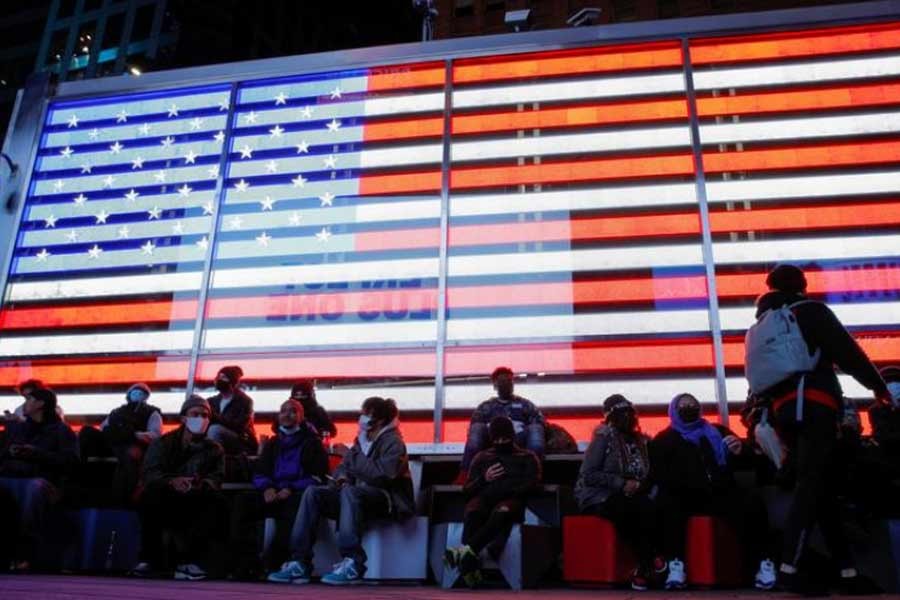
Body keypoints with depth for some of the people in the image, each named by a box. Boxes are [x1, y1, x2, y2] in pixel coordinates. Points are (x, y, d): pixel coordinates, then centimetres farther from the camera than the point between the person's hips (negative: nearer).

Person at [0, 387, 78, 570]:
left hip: (37, 481, -4)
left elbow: (70, 461, 0)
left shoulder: (61, 430, 14)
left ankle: (23, 555, -36)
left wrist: (37, 454, -10)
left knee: (35, 487, -40)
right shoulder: (15, 427, 30)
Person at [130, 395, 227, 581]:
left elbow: (216, 478, -5)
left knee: (217, 501, -27)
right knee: (150, 495, -31)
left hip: (194, 509, 1)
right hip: (166, 505, -1)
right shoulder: (163, 443, 7)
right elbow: (150, 473, -11)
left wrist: (202, 484, -31)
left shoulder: (214, 449, 12)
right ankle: (149, 557, -16)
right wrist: (172, 481, -33)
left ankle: (187, 560, -22)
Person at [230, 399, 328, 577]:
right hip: (274, 495, 5)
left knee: (294, 506, -38)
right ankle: (245, 563, -25)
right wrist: (267, 487, -9)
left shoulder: (312, 442, 9)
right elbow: (259, 473, 16)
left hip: (298, 496, -4)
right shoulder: (272, 444, 24)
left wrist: (291, 489, -18)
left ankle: (272, 561, -34)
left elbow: (317, 478, -2)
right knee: (241, 502, -22)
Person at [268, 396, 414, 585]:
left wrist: (352, 456, -19)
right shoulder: (362, 440, 16)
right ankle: (300, 563, -19)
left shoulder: (393, 442, -6)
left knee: (349, 491, -36)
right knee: (313, 493, -11)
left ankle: (353, 565, -38)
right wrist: (342, 476, -8)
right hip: (359, 497, 8)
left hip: (389, 500, -7)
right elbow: (343, 467, 16)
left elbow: (382, 475, -21)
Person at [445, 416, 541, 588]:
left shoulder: (528, 457, 21)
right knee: (472, 510, -36)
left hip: (512, 500, -2)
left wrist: (502, 490, -11)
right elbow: (467, 490, 21)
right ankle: (470, 564, -51)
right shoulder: (482, 457, 28)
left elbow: (531, 484, 2)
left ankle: (467, 550, -56)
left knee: (501, 511, -40)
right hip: (485, 499, 2)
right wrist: (484, 479, 0)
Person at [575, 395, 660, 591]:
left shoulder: (640, 440, 12)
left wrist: (639, 485, -6)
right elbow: (588, 475, -12)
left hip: (629, 498, 5)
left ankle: (644, 567, -18)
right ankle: (649, 559, -15)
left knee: (649, 509, -29)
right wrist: (621, 483, -18)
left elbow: (647, 475, 16)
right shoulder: (604, 437, -5)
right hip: (598, 498, -5)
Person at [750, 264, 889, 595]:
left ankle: (847, 570, 9)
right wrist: (878, 385, 8)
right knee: (812, 484, -11)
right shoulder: (811, 310, 3)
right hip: (813, 405, -7)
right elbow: (847, 351, -2)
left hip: (784, 410, 7)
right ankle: (789, 567, -19)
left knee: (822, 487, 8)